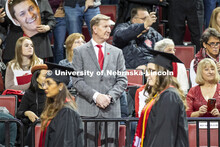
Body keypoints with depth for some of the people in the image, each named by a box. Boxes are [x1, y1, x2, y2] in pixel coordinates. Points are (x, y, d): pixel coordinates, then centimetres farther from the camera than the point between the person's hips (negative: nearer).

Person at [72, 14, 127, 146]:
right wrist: (95, 96, -14)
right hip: (88, 109, -2)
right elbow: (77, 80, -2)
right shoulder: (80, 52, 6)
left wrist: (110, 96, -8)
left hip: (111, 110, 2)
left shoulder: (117, 53, 14)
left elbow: (122, 80, 9)